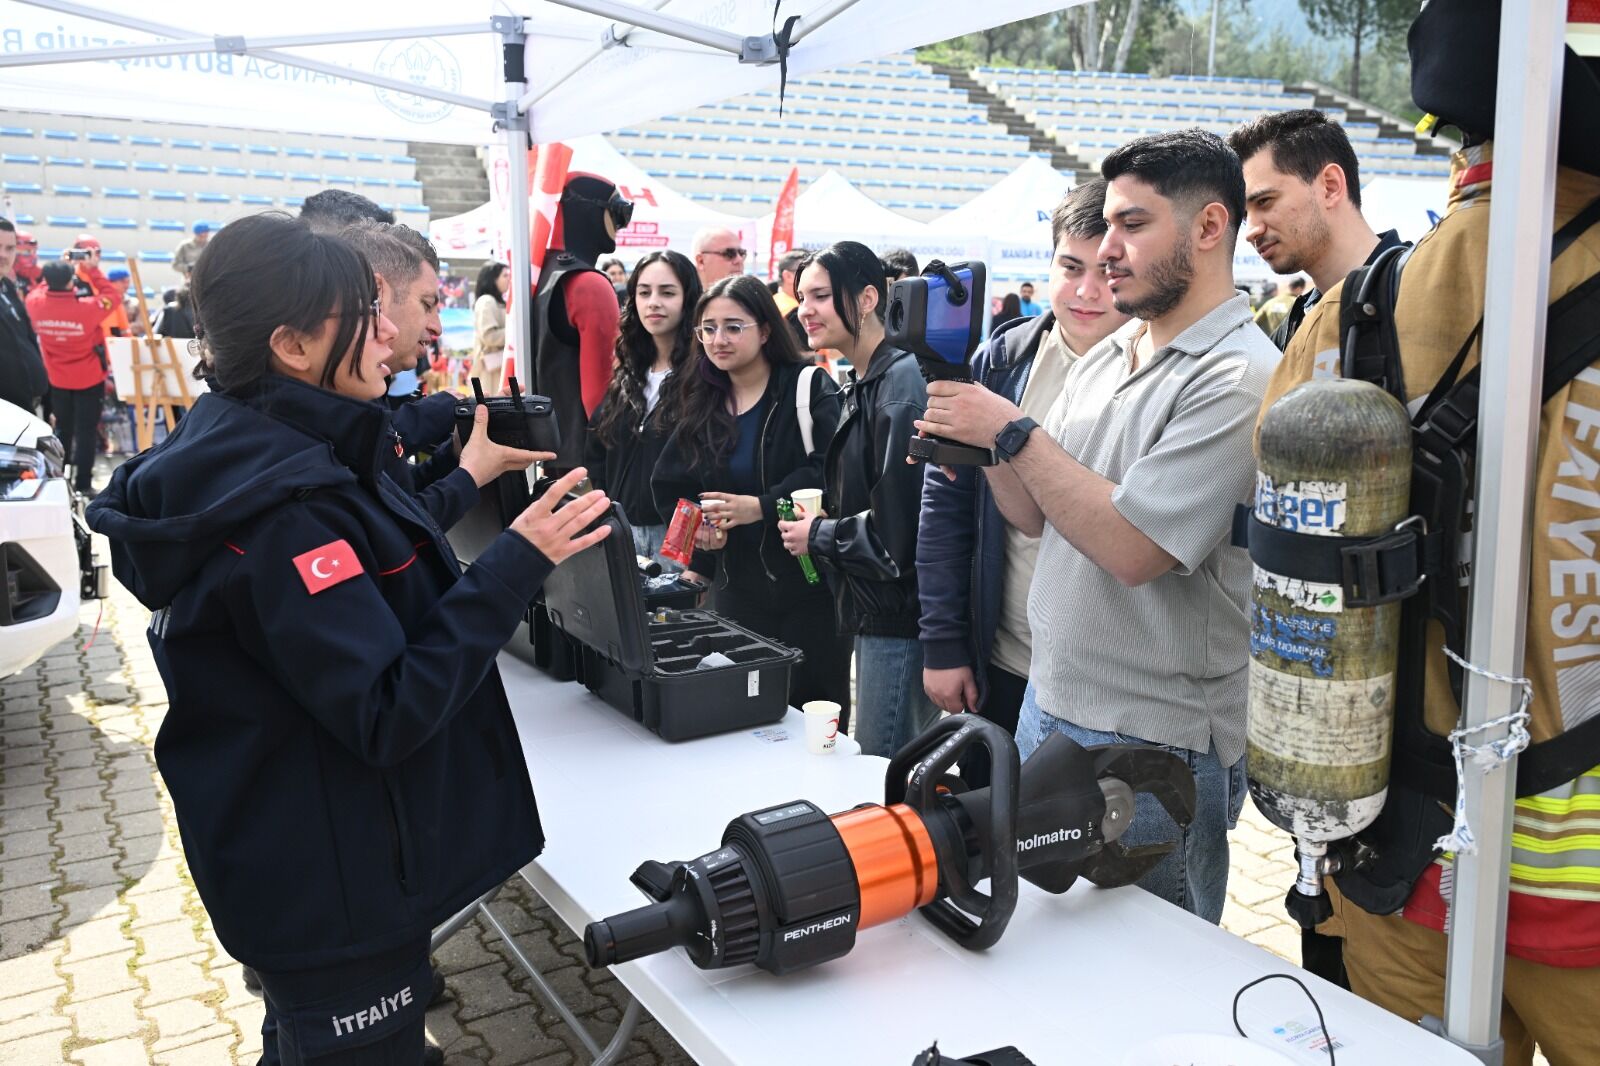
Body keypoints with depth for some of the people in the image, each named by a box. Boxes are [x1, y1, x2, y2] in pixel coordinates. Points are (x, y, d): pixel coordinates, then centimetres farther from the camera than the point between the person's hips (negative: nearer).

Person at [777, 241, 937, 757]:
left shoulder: (901, 384, -19)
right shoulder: (864, 382, 13)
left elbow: (898, 530, -23)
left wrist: (817, 536, -9)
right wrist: (824, 509, 6)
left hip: (898, 614, -10)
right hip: (872, 609, 10)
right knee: (871, 760, 20)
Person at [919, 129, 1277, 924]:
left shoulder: (1237, 377, -17)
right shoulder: (1104, 358, 10)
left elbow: (1133, 547, -24)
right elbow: (1036, 514, 11)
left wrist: (1011, 431, -19)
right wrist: (978, 440, -6)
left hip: (1155, 746, -8)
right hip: (1049, 706, 8)